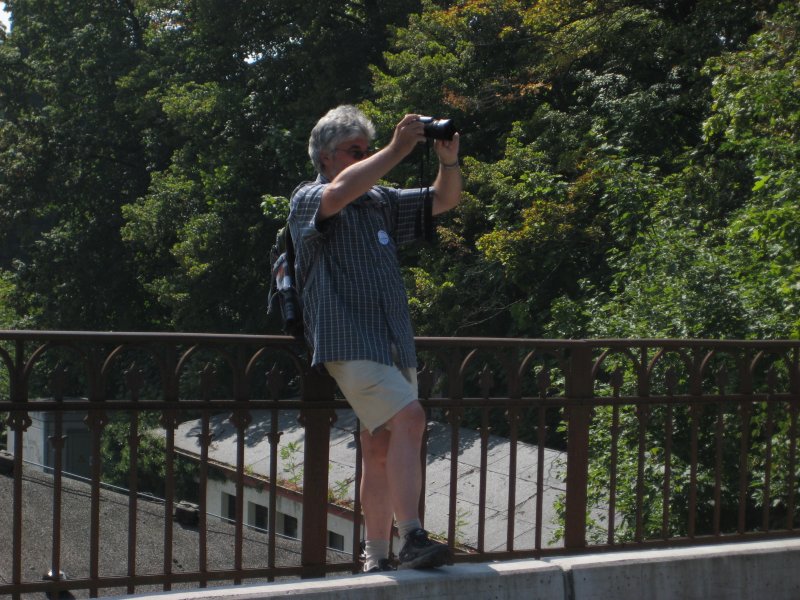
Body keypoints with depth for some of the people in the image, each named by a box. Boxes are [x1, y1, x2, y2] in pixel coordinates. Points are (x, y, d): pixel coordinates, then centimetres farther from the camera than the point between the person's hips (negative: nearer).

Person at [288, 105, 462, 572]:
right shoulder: (308, 200, 2)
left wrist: (449, 161, -4)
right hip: (349, 342, -7)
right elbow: (339, 193, -22)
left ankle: (377, 558, 12)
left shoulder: (382, 201, 21)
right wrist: (397, 150, -23)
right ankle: (412, 539, -27)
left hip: (397, 341, 7)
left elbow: (445, 200, 17)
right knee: (409, 417, -24)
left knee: (383, 449, 7)